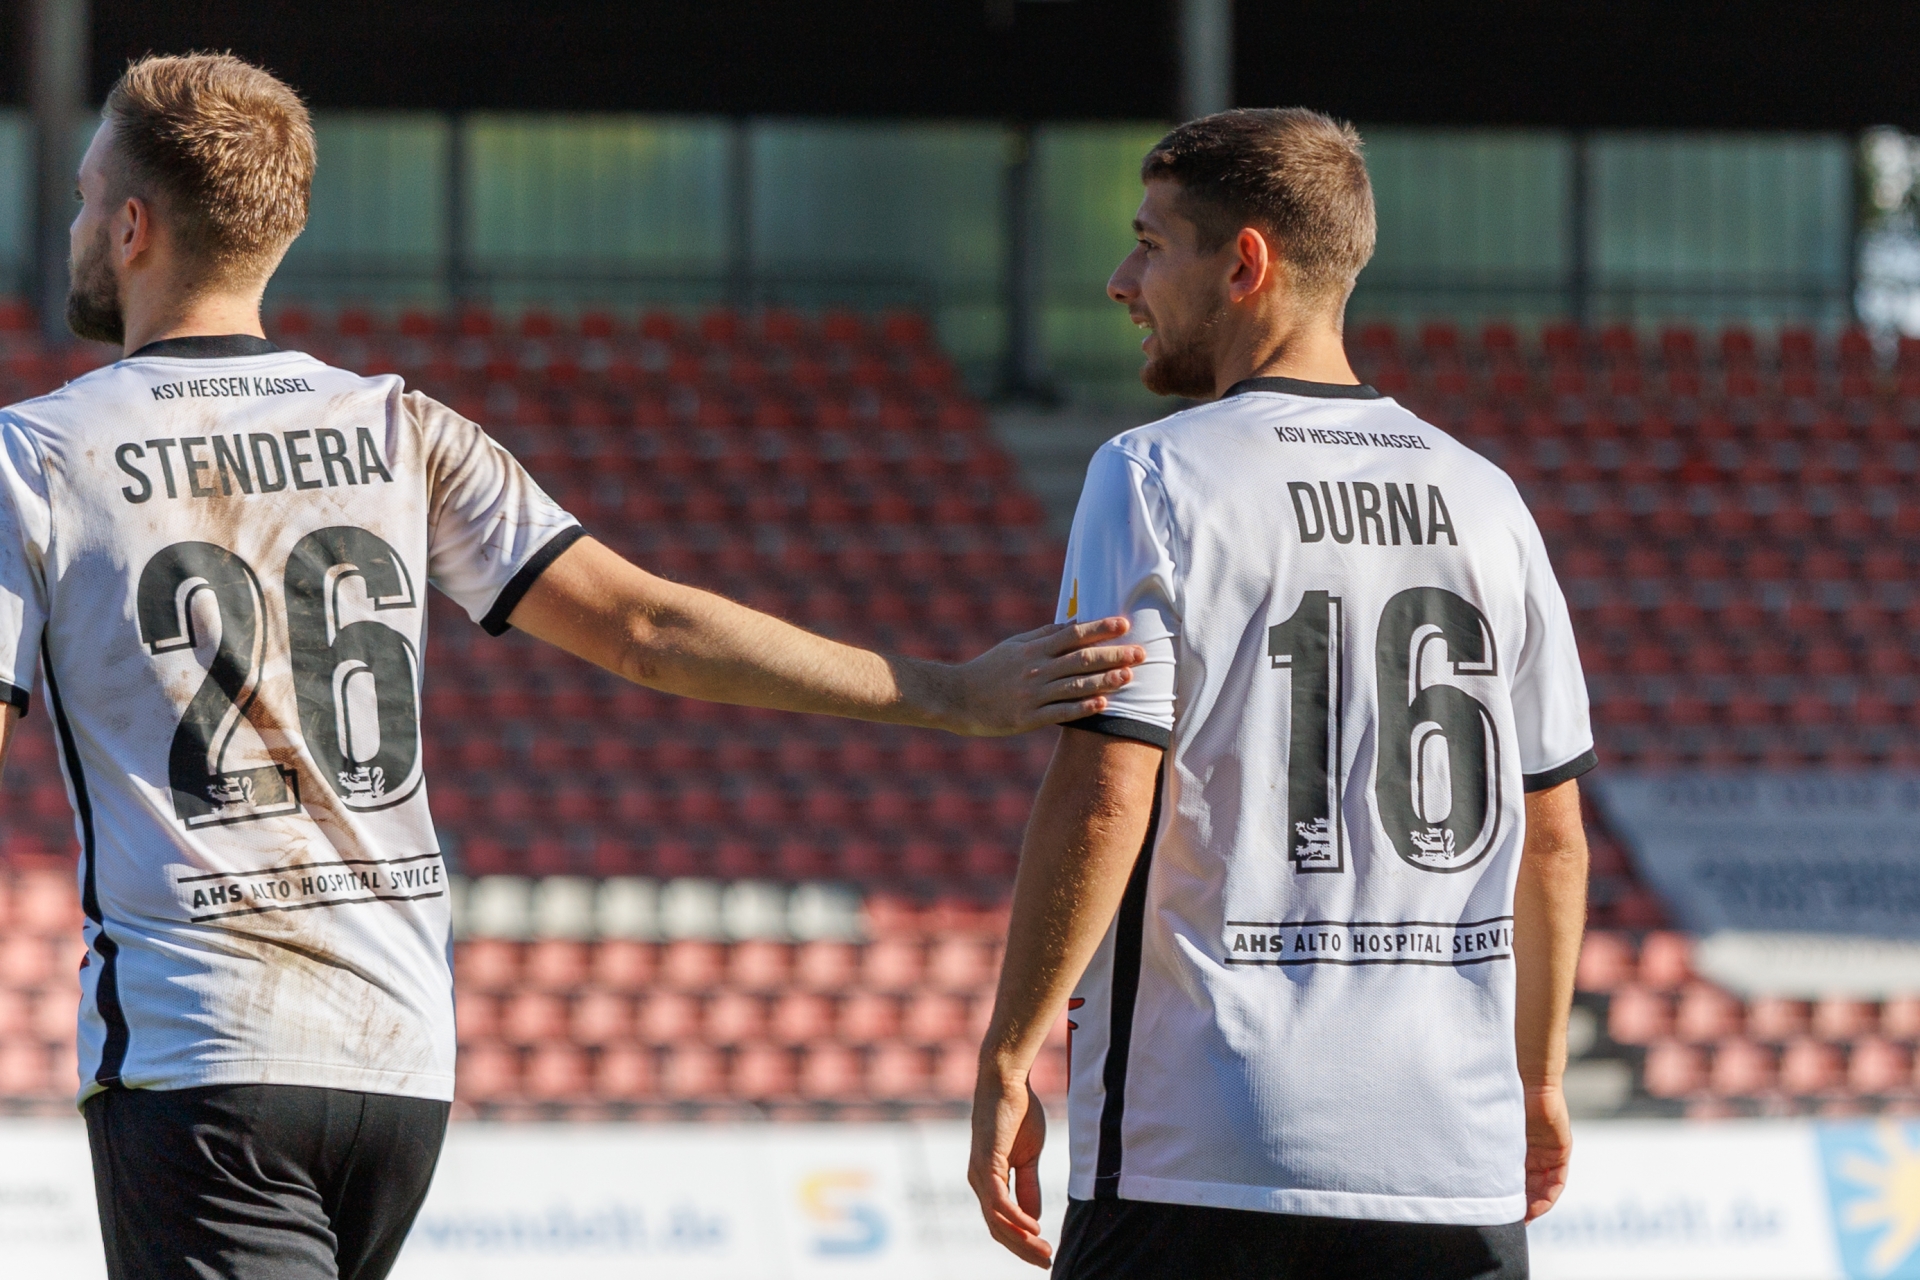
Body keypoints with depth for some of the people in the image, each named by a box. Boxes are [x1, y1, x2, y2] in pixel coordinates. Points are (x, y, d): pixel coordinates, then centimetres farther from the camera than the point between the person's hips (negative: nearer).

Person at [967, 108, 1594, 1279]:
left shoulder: (1158, 478, -4)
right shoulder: (1484, 497, 12)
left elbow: (1103, 802, -13)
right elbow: (1556, 837, 16)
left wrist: (1006, 1065, -8)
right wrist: (1539, 1077, 27)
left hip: (1194, 1157, -4)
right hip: (1453, 1161, 4)